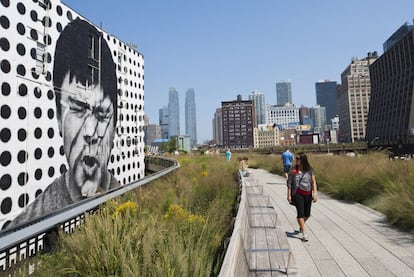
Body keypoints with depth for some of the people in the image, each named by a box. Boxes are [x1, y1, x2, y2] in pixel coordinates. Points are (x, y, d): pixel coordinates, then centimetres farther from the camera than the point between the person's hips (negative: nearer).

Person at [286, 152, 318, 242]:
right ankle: (304, 233, 1)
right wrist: (289, 195, -2)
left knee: (307, 214, 13)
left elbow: (313, 182, -2)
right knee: (300, 213, -10)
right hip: (298, 194, -2)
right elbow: (289, 183, 0)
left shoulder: (309, 170, -1)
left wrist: (315, 193, -10)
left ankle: (301, 226, 42)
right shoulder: (294, 170, -3)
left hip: (308, 194, 2)